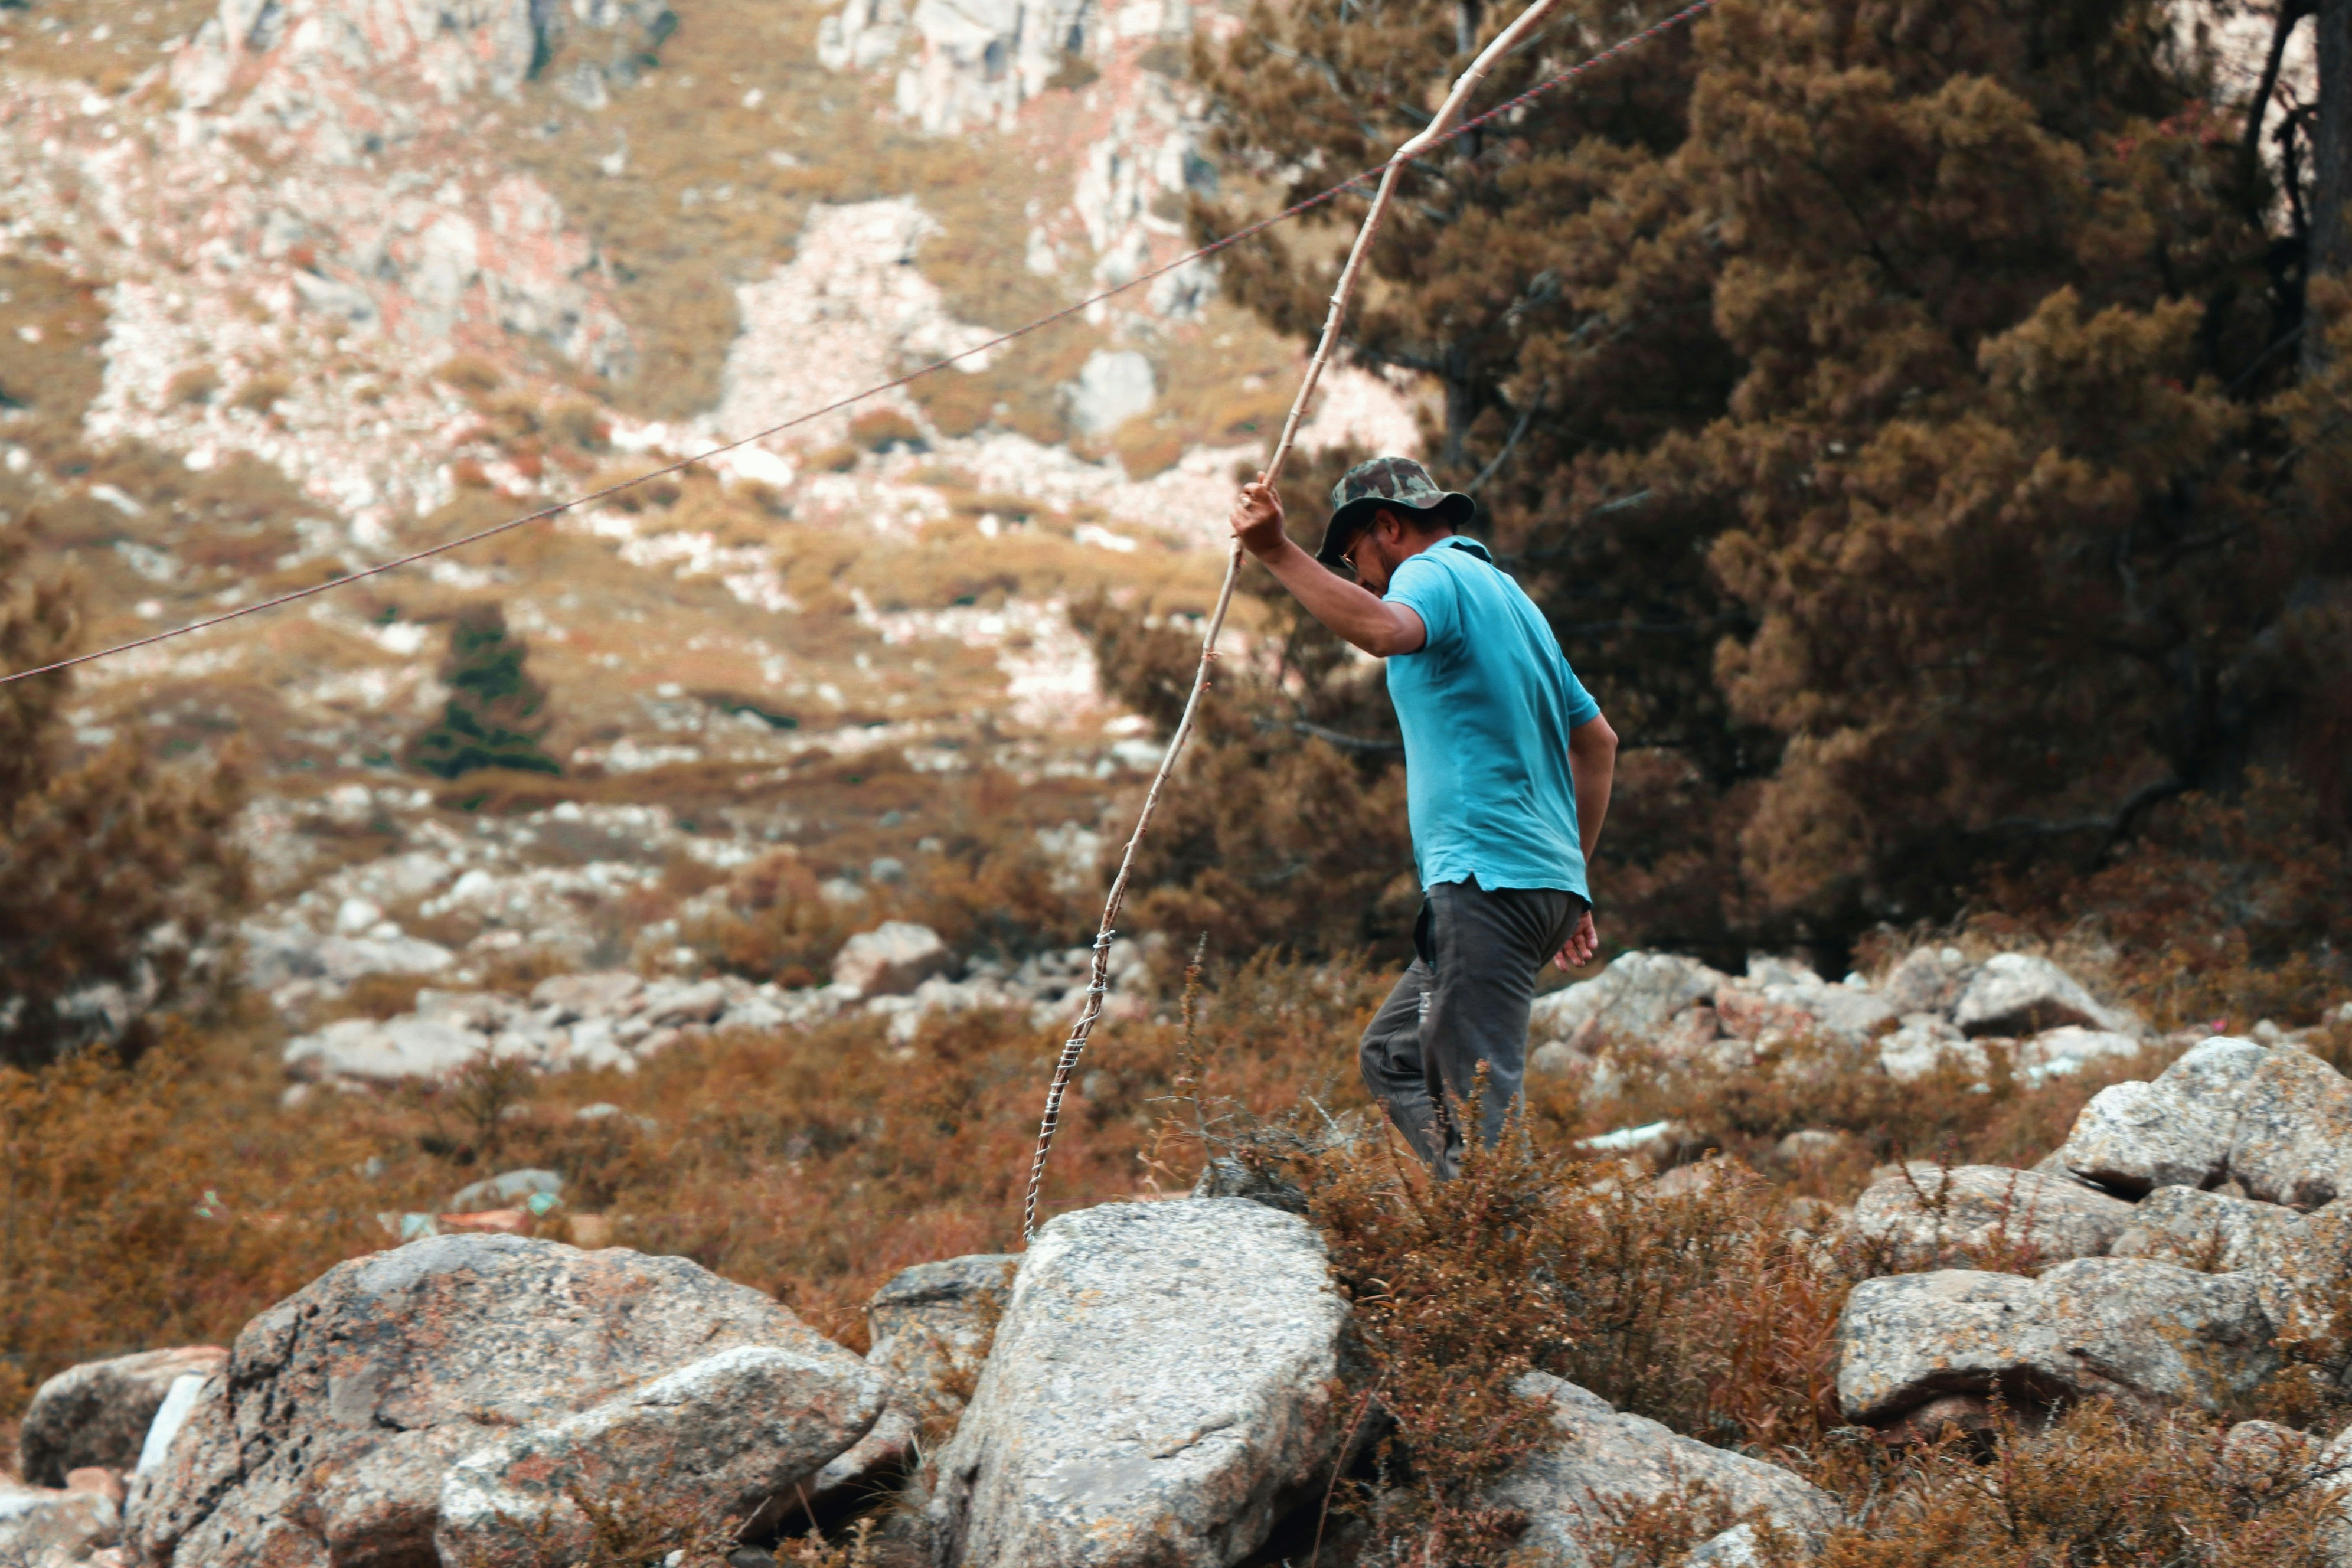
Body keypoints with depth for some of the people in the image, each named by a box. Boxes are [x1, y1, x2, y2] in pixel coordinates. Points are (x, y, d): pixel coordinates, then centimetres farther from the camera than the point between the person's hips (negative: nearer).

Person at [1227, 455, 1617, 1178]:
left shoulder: (1437, 573, -3)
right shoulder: (1506, 592, 27)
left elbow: (1384, 631, -30)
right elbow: (1597, 740, 30)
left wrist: (1278, 552, -30)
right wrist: (1572, 878, 30)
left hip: (1487, 876, -10)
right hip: (1547, 878, 10)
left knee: (1478, 1093, -13)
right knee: (1393, 1055, 14)